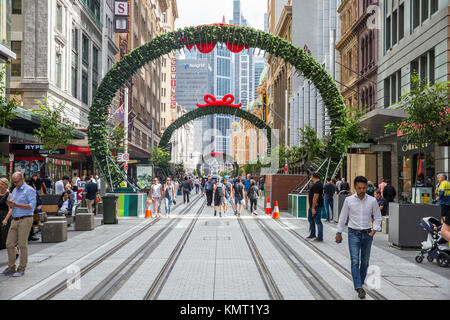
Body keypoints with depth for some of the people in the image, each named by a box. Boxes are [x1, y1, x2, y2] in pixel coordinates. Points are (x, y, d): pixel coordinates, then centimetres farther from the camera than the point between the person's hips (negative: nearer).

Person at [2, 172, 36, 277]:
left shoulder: (29, 190, -6)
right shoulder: (14, 190, 18)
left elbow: (32, 206, -15)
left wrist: (16, 205, -16)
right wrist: (6, 219, 9)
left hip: (25, 220, -7)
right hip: (15, 220, 7)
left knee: (22, 244, -5)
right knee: (9, 244, 4)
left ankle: (21, 269, 3)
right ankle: (11, 268, 14)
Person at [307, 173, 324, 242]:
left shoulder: (316, 185, -21)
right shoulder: (319, 183, 13)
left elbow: (315, 197, -25)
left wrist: (313, 208, -26)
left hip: (316, 206, -11)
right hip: (312, 205, 11)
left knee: (317, 221, -5)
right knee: (310, 219, 20)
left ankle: (320, 237, 2)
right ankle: (312, 234, 31)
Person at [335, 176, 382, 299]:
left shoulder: (372, 201, -3)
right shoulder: (349, 200, -4)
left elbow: (378, 217, 7)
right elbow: (343, 217, 6)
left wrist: (374, 230, -7)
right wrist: (339, 232, 10)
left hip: (367, 234, 2)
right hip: (353, 234, -2)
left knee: (365, 262, 9)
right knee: (355, 261, -11)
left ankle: (360, 283, 26)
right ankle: (359, 288, -15)